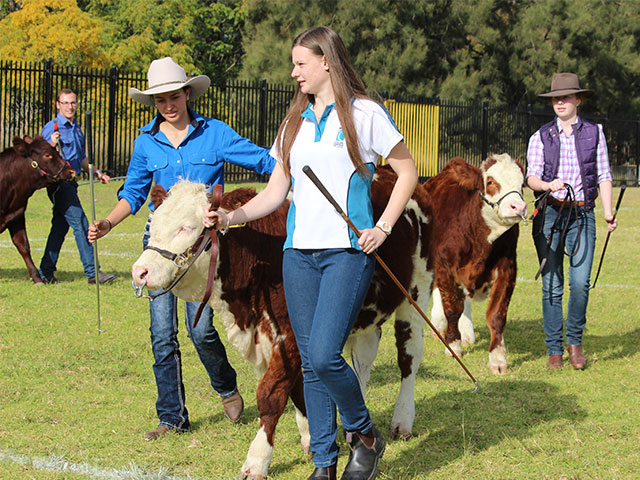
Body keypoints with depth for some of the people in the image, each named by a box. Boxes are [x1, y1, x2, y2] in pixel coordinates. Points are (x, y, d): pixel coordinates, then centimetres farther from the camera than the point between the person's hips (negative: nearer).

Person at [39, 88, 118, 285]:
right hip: (59, 184, -8)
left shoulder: (77, 129, 17)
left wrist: (96, 172, 16)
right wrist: (51, 145, -31)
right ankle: (92, 272, -11)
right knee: (80, 224, -12)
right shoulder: (52, 128, -8)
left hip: (70, 184, 8)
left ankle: (46, 272, 16)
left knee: (60, 227, 10)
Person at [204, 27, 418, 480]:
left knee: (324, 355, -17)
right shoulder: (295, 123, 15)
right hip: (300, 252, 6)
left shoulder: (364, 114, -2)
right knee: (310, 363, 6)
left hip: (348, 251, -6)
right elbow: (276, 191, 14)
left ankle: (365, 435, 8)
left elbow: (407, 172, 3)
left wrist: (383, 227, -7)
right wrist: (232, 217, -1)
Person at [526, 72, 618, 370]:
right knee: (551, 285, 1)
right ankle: (554, 349, 11)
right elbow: (531, 177, -2)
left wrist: (608, 211, -3)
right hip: (549, 214, 0)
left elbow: (603, 176, 9)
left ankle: (574, 340, 11)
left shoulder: (594, 133, 8)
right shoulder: (540, 137, 6)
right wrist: (547, 185, -24)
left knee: (581, 282, -10)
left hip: (582, 215, 0)